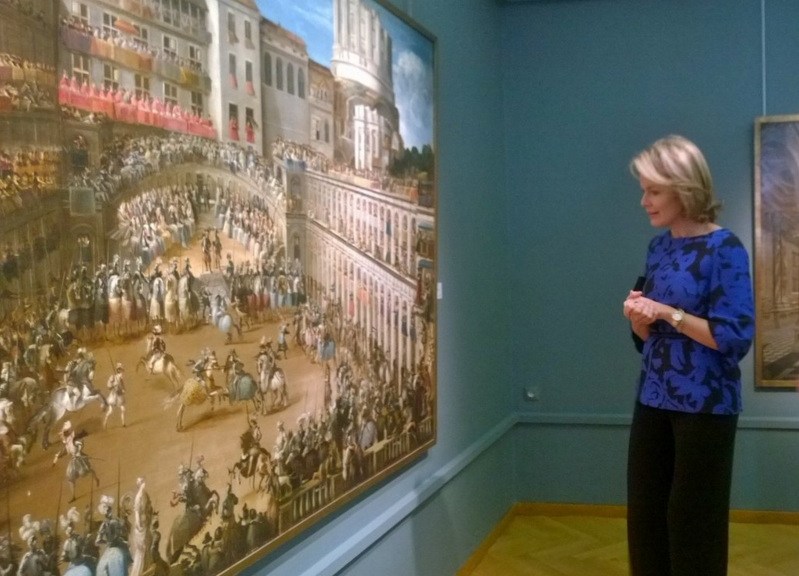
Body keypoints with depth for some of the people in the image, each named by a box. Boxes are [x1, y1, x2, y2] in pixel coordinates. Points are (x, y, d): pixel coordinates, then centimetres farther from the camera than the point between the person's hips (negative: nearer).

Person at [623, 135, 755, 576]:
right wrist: (637, 316, -8)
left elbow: (736, 338, -17)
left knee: (693, 522, 6)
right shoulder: (658, 247, 8)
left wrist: (668, 312, -19)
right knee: (645, 519, 11)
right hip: (653, 400, 6)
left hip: (704, 406, -6)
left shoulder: (724, 249, -13)